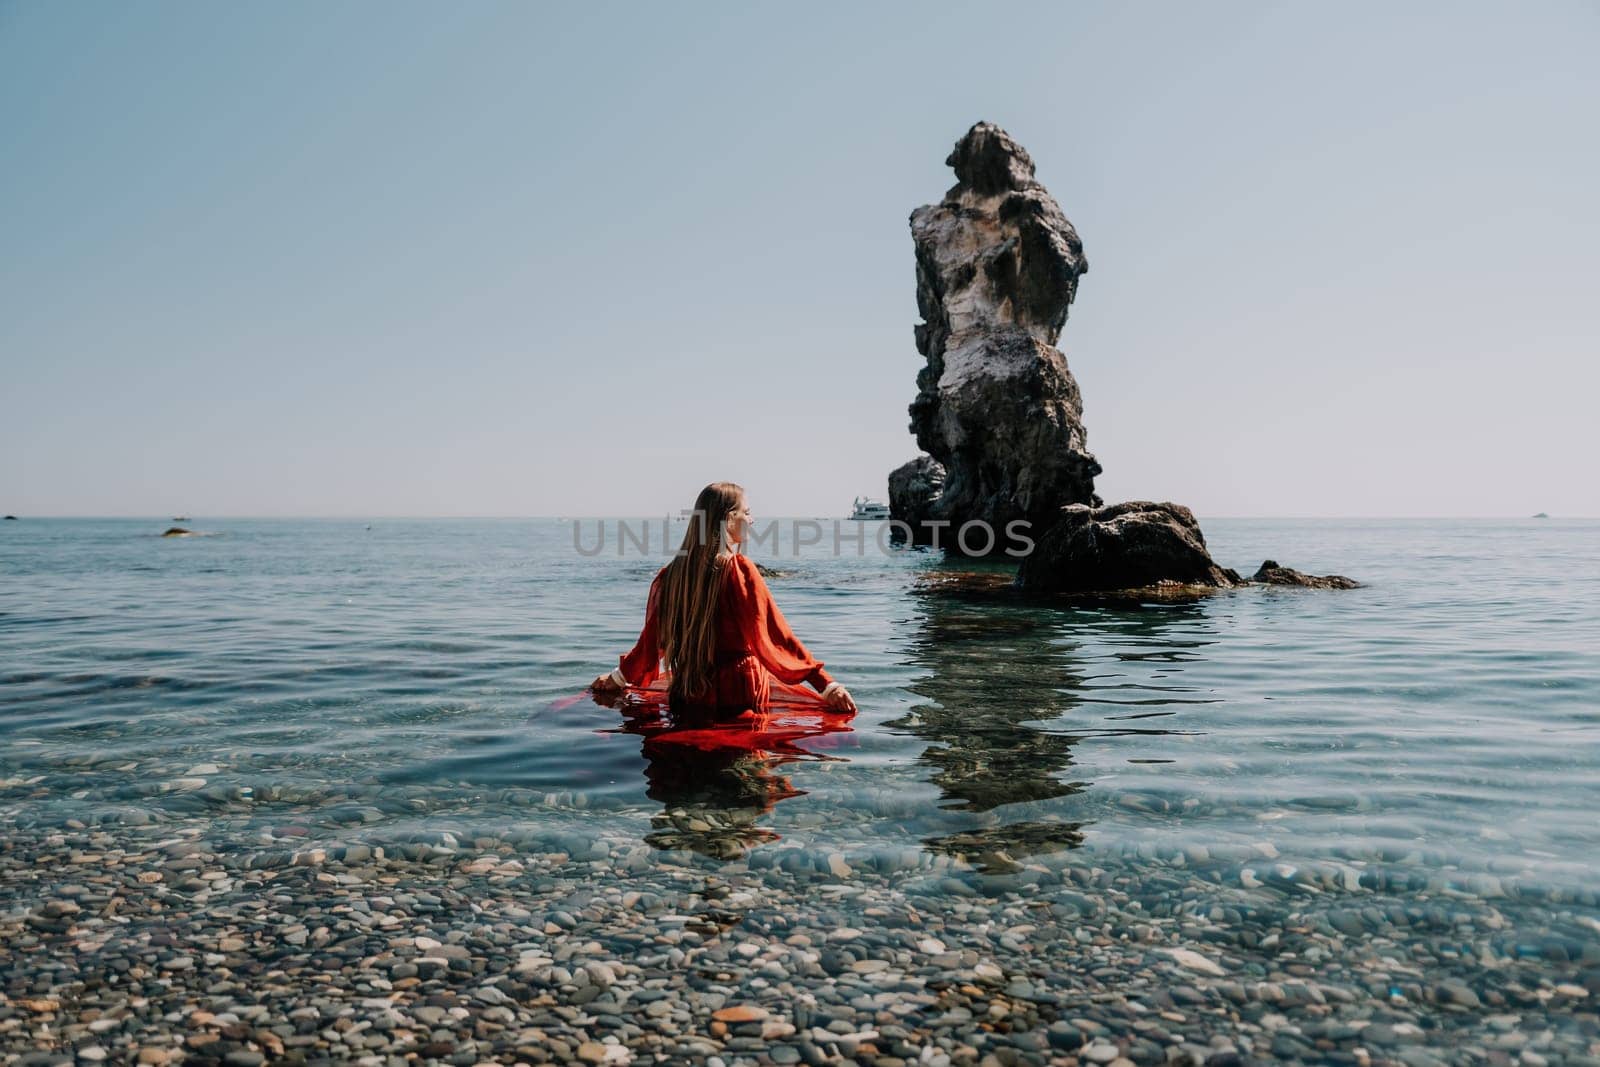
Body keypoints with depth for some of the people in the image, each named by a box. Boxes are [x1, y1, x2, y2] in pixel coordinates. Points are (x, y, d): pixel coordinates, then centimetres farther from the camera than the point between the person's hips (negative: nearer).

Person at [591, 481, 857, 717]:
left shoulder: (670, 574, 4)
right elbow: (775, 633, -13)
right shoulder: (739, 570, -10)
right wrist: (825, 683, -12)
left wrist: (619, 678, 28)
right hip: (737, 696, -5)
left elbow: (651, 637, 12)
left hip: (684, 699, 5)